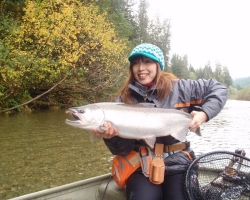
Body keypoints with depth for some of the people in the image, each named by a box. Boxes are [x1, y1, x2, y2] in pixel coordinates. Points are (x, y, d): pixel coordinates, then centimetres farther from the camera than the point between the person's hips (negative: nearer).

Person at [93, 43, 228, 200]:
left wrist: (205, 113, -12)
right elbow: (124, 148, -5)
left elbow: (218, 89, 4)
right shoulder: (125, 99, -2)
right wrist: (113, 137, -28)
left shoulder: (178, 88, -4)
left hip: (178, 165, 1)